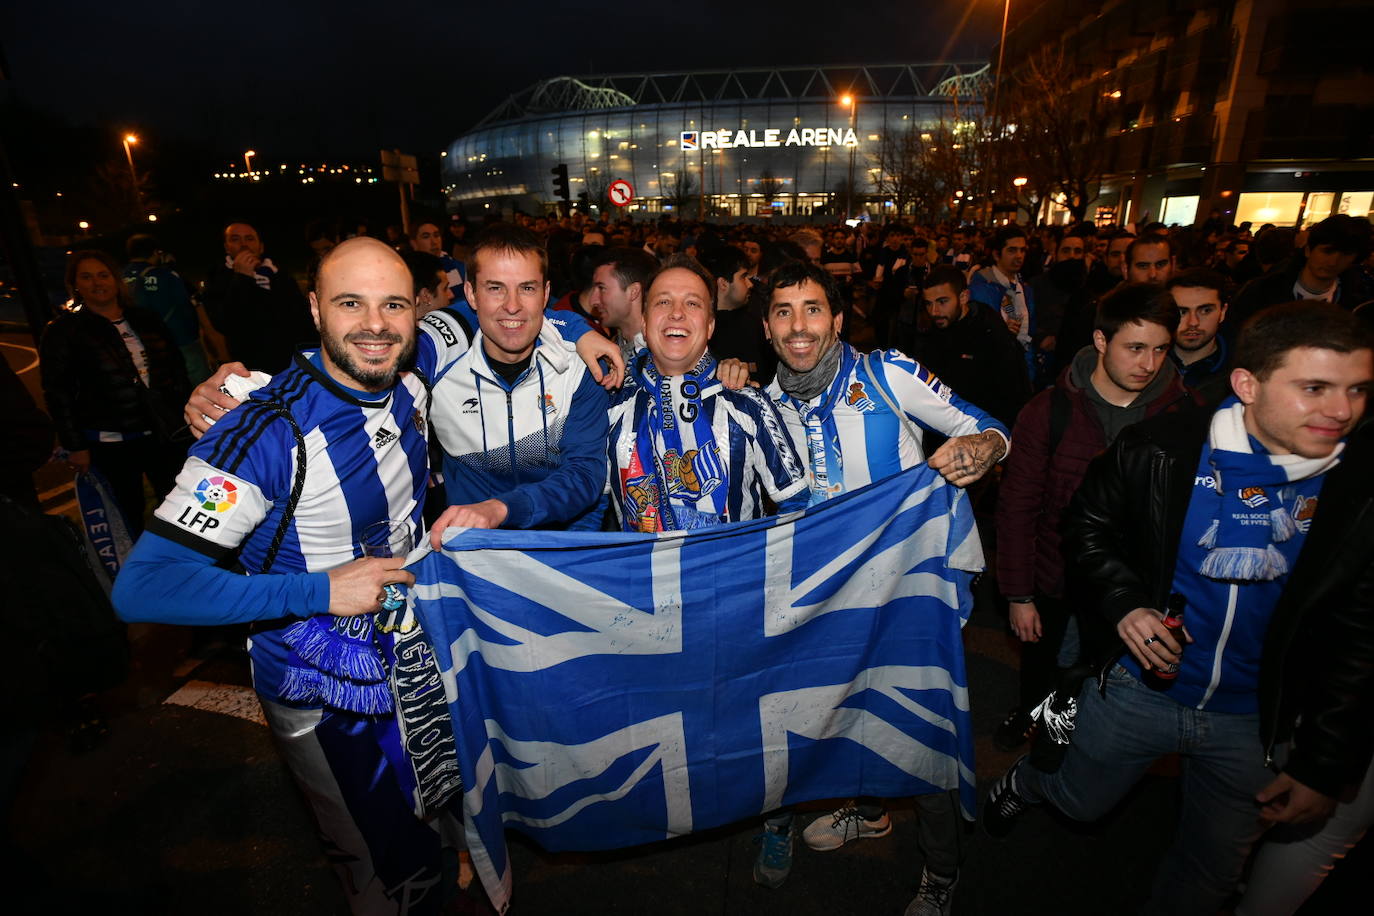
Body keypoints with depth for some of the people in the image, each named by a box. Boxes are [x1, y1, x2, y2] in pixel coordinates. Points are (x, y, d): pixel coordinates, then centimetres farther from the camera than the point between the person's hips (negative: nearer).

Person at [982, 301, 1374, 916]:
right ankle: (1023, 780, 56)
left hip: (1259, 722, 1)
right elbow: (1088, 526, -2)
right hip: (1138, 686, -1)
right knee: (1079, 802, 23)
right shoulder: (1159, 450, -18)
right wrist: (1123, 605, -18)